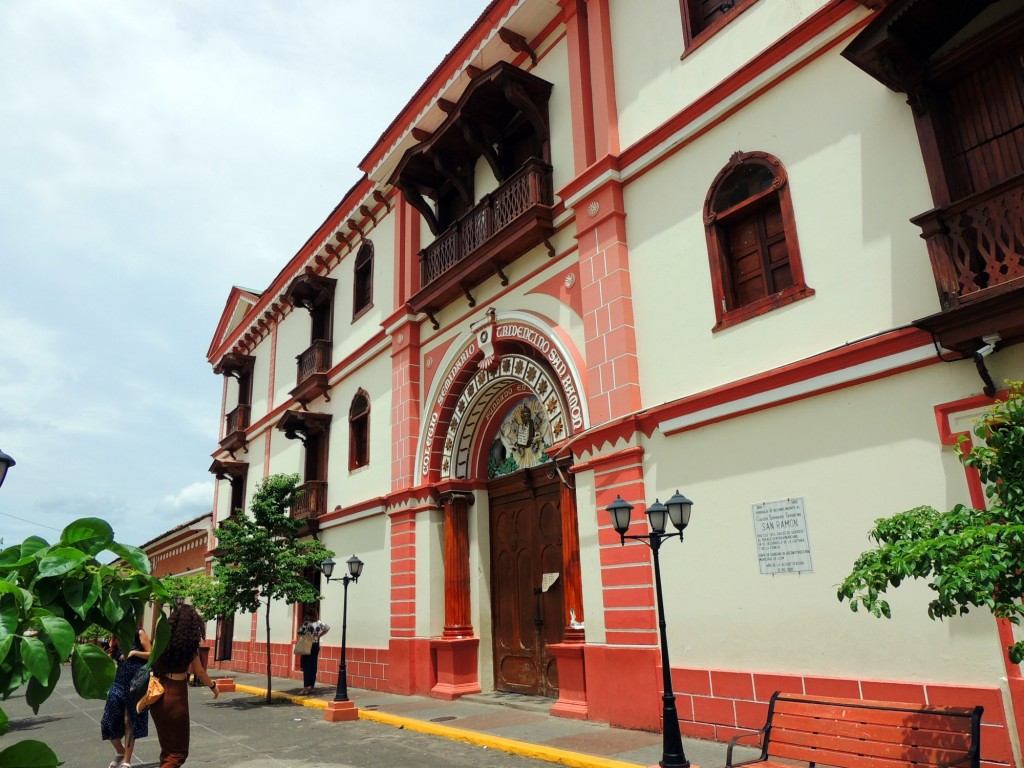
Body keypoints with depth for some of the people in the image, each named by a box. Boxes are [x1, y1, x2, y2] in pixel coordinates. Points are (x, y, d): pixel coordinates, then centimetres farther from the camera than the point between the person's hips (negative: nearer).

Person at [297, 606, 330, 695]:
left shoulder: (306, 623, -16)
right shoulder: (319, 623, 3)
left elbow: (300, 633, -15)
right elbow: (327, 628, 16)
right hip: (316, 645, 6)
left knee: (306, 667, -2)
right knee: (313, 666, 10)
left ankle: (306, 688, -5)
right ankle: (311, 687, 16)